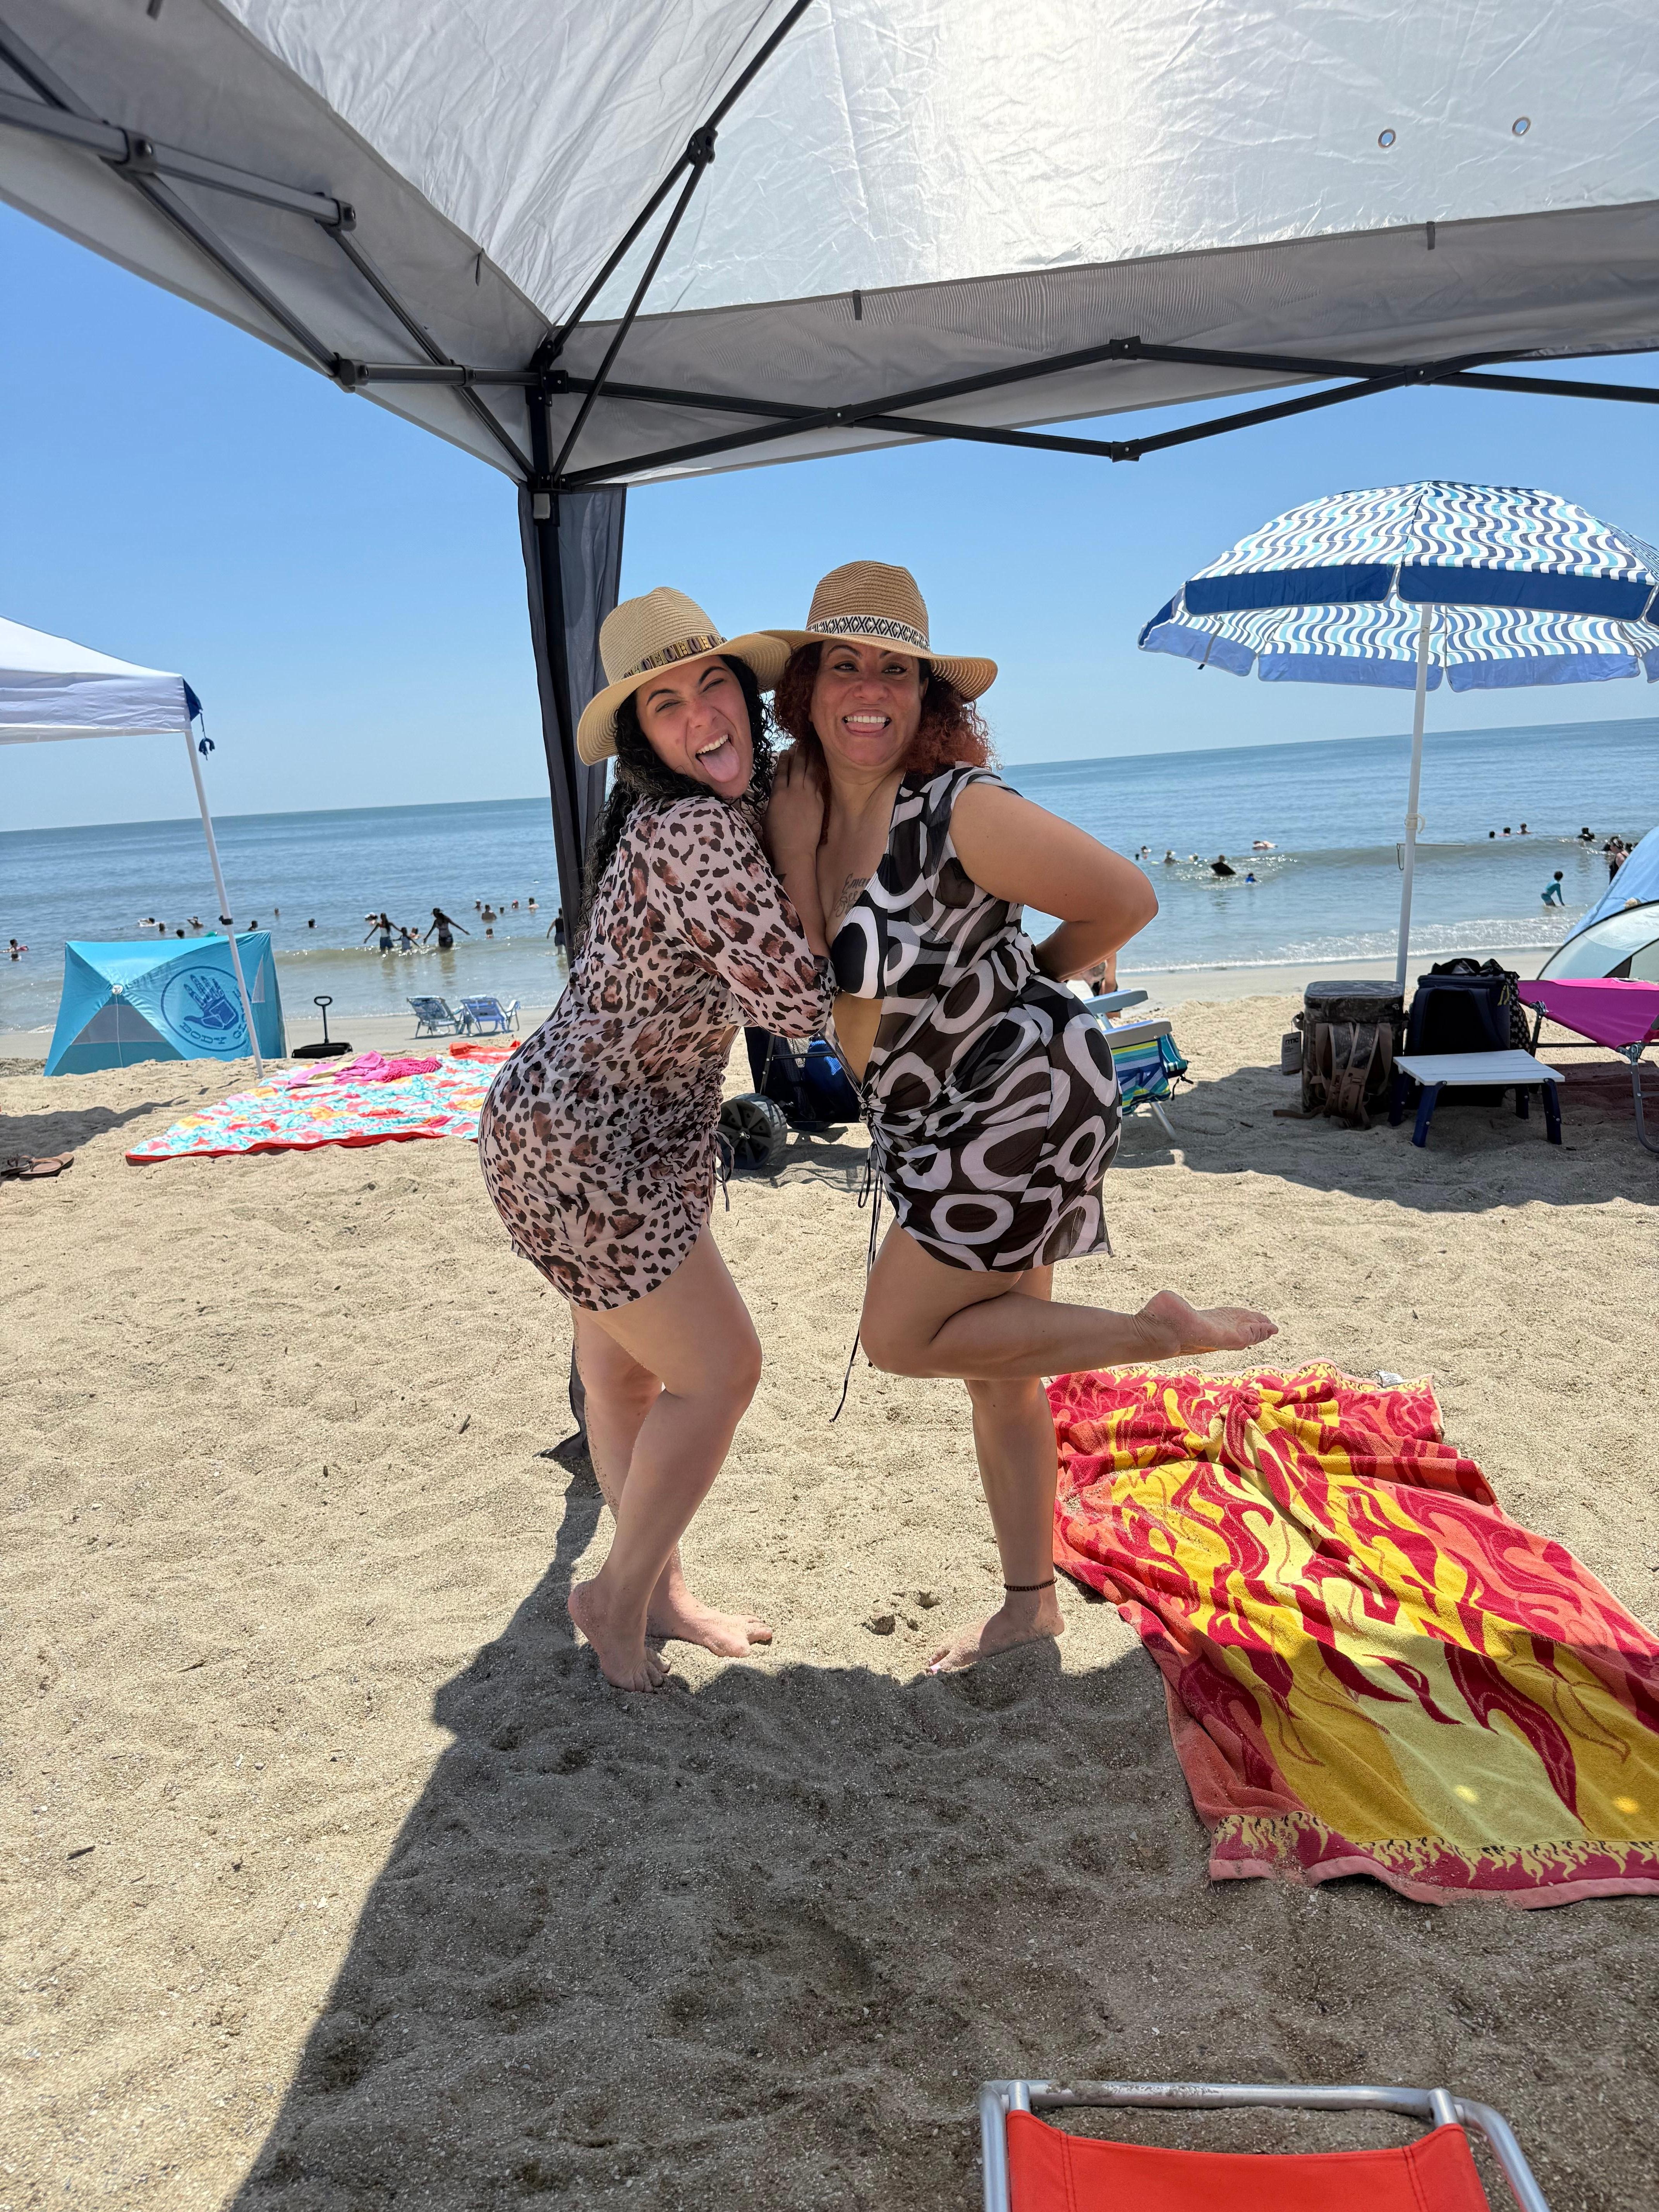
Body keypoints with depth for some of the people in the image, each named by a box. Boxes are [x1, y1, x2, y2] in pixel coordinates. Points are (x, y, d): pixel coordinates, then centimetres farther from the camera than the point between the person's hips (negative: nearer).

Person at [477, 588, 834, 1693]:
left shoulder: (700, 816, 6)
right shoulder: (699, 832, -24)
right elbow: (799, 1005, -25)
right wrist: (800, 850, -16)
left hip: (578, 1130, 10)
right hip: (584, 1150, -10)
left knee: (627, 1372, 20)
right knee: (721, 1367, 1)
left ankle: (656, 1591, 40)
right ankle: (622, 1596, 22)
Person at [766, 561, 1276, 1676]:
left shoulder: (960, 808, -21)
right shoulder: (804, 805, 1)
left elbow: (1128, 897, -13)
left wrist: (1024, 979, 0)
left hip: (1028, 1100, -8)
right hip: (949, 1123, 8)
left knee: (902, 1335, -2)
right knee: (996, 1364, 16)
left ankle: (1164, 1330, 8)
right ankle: (1031, 1605, 34)